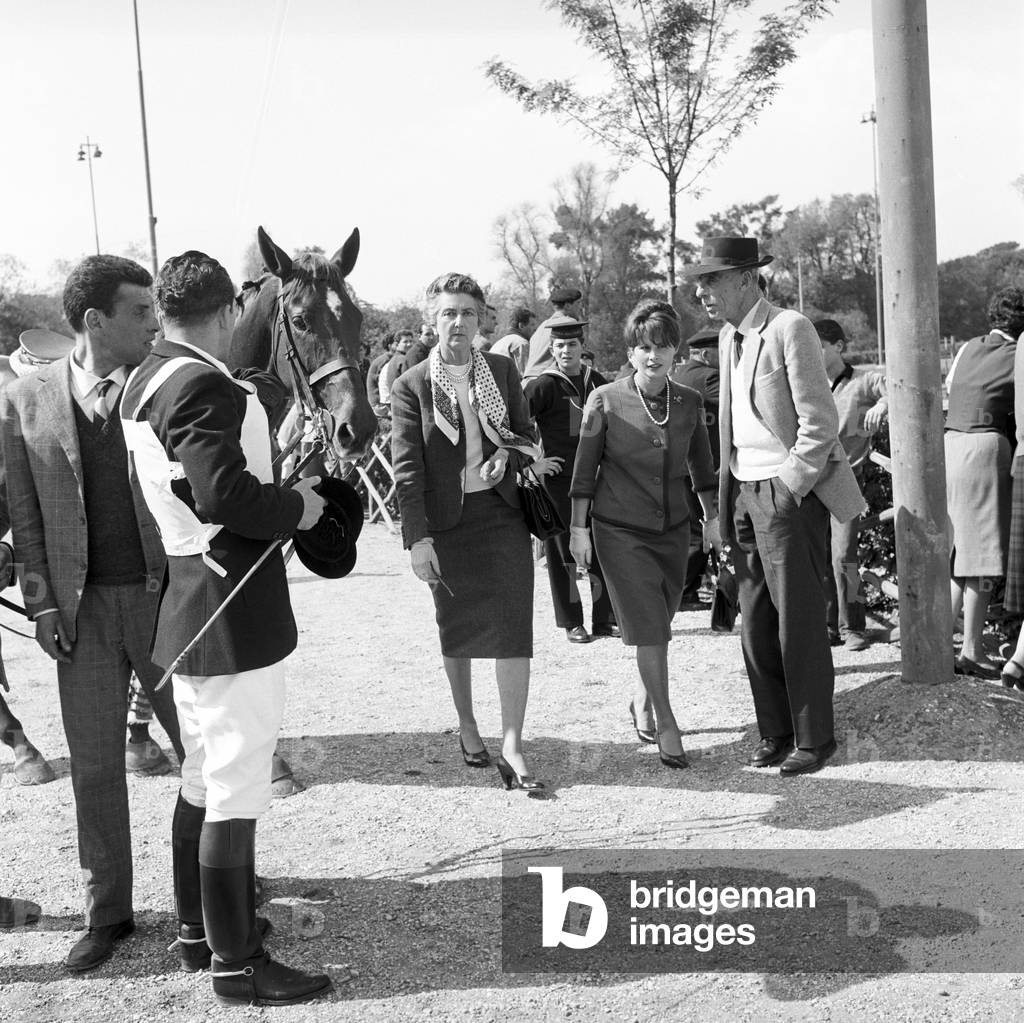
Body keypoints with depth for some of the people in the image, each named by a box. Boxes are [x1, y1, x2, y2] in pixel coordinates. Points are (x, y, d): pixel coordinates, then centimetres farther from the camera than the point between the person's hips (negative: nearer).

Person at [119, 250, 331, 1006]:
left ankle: (199, 929, 33)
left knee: (204, 779, 20)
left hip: (190, 607, 10)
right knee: (236, 790, -1)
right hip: (232, 613, -10)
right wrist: (295, 508, -14)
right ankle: (235, 961, 10)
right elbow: (223, 493, -29)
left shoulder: (150, 378, 10)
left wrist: (276, 490, 14)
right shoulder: (203, 386, -19)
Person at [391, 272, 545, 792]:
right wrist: (416, 538, -14)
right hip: (446, 520, -1)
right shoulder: (411, 386, -4)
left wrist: (509, 454, -10)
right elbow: (407, 467, -8)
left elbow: (527, 433, 15)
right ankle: (467, 726, 32)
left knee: (513, 629, -6)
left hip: (503, 513, 1)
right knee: (456, 631, 13)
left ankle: (511, 747, -2)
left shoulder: (503, 371, 5)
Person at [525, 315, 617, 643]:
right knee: (564, 553, 2)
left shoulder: (596, 382, 7)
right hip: (558, 479, -4)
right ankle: (572, 623, 12)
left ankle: (604, 618, 16)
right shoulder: (544, 386, -9)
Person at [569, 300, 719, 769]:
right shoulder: (605, 401, -9)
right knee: (648, 627, -8)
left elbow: (701, 465, 14)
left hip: (672, 528, 4)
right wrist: (579, 528, -4)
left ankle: (642, 700, 36)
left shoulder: (689, 402, 1)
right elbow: (584, 471, -4)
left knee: (658, 624, 13)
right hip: (620, 530, -4)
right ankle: (666, 722, 2)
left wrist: (712, 516, 17)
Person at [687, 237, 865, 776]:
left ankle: (814, 738, 12)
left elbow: (819, 423, -13)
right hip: (744, 493, 7)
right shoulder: (729, 337, 13)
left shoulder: (789, 329, -11)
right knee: (756, 624, 9)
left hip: (790, 492, -7)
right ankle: (775, 733, 20)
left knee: (799, 624, -1)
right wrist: (727, 498, 10)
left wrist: (787, 487, -14)